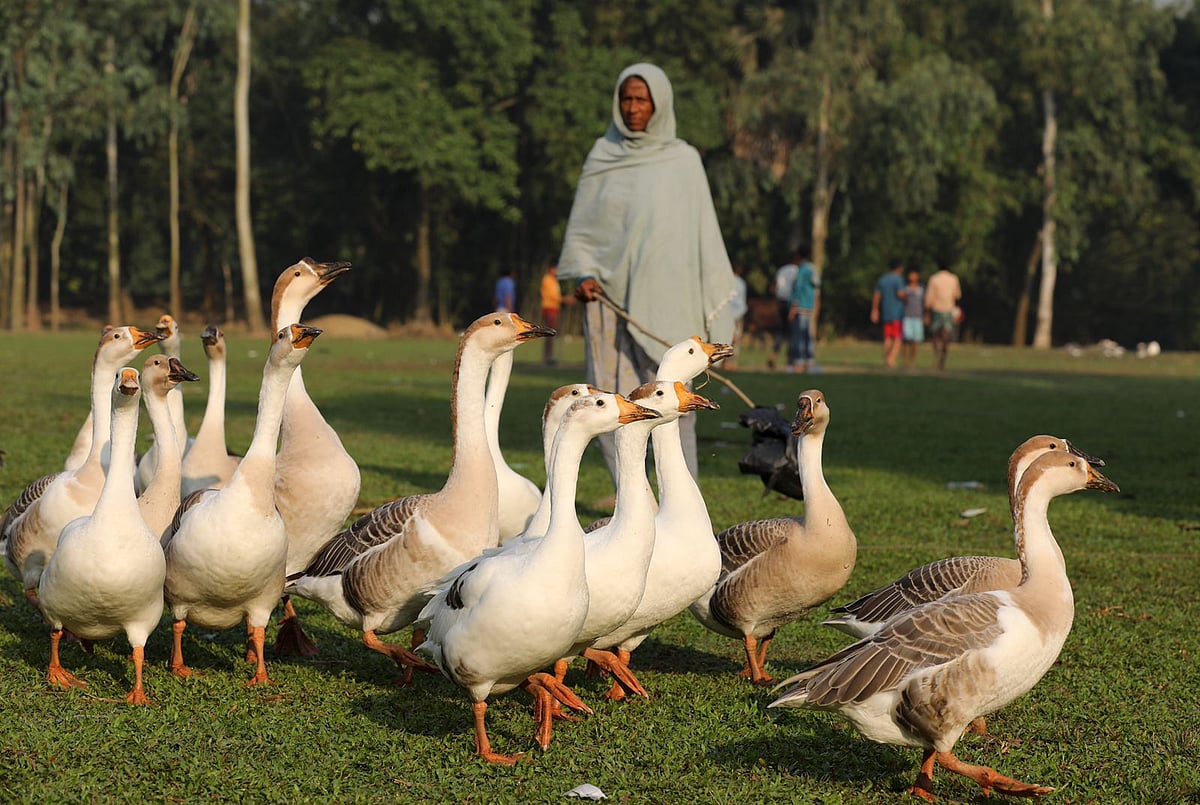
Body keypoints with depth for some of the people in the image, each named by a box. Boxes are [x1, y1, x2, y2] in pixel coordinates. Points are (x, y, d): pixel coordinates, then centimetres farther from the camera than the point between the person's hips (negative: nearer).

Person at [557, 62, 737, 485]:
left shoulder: (684, 160, 5)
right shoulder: (602, 156, 9)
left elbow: (703, 230, 5)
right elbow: (581, 226, 11)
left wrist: (714, 311, 1)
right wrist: (582, 274, -8)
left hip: (667, 300, -2)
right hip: (611, 299, 2)